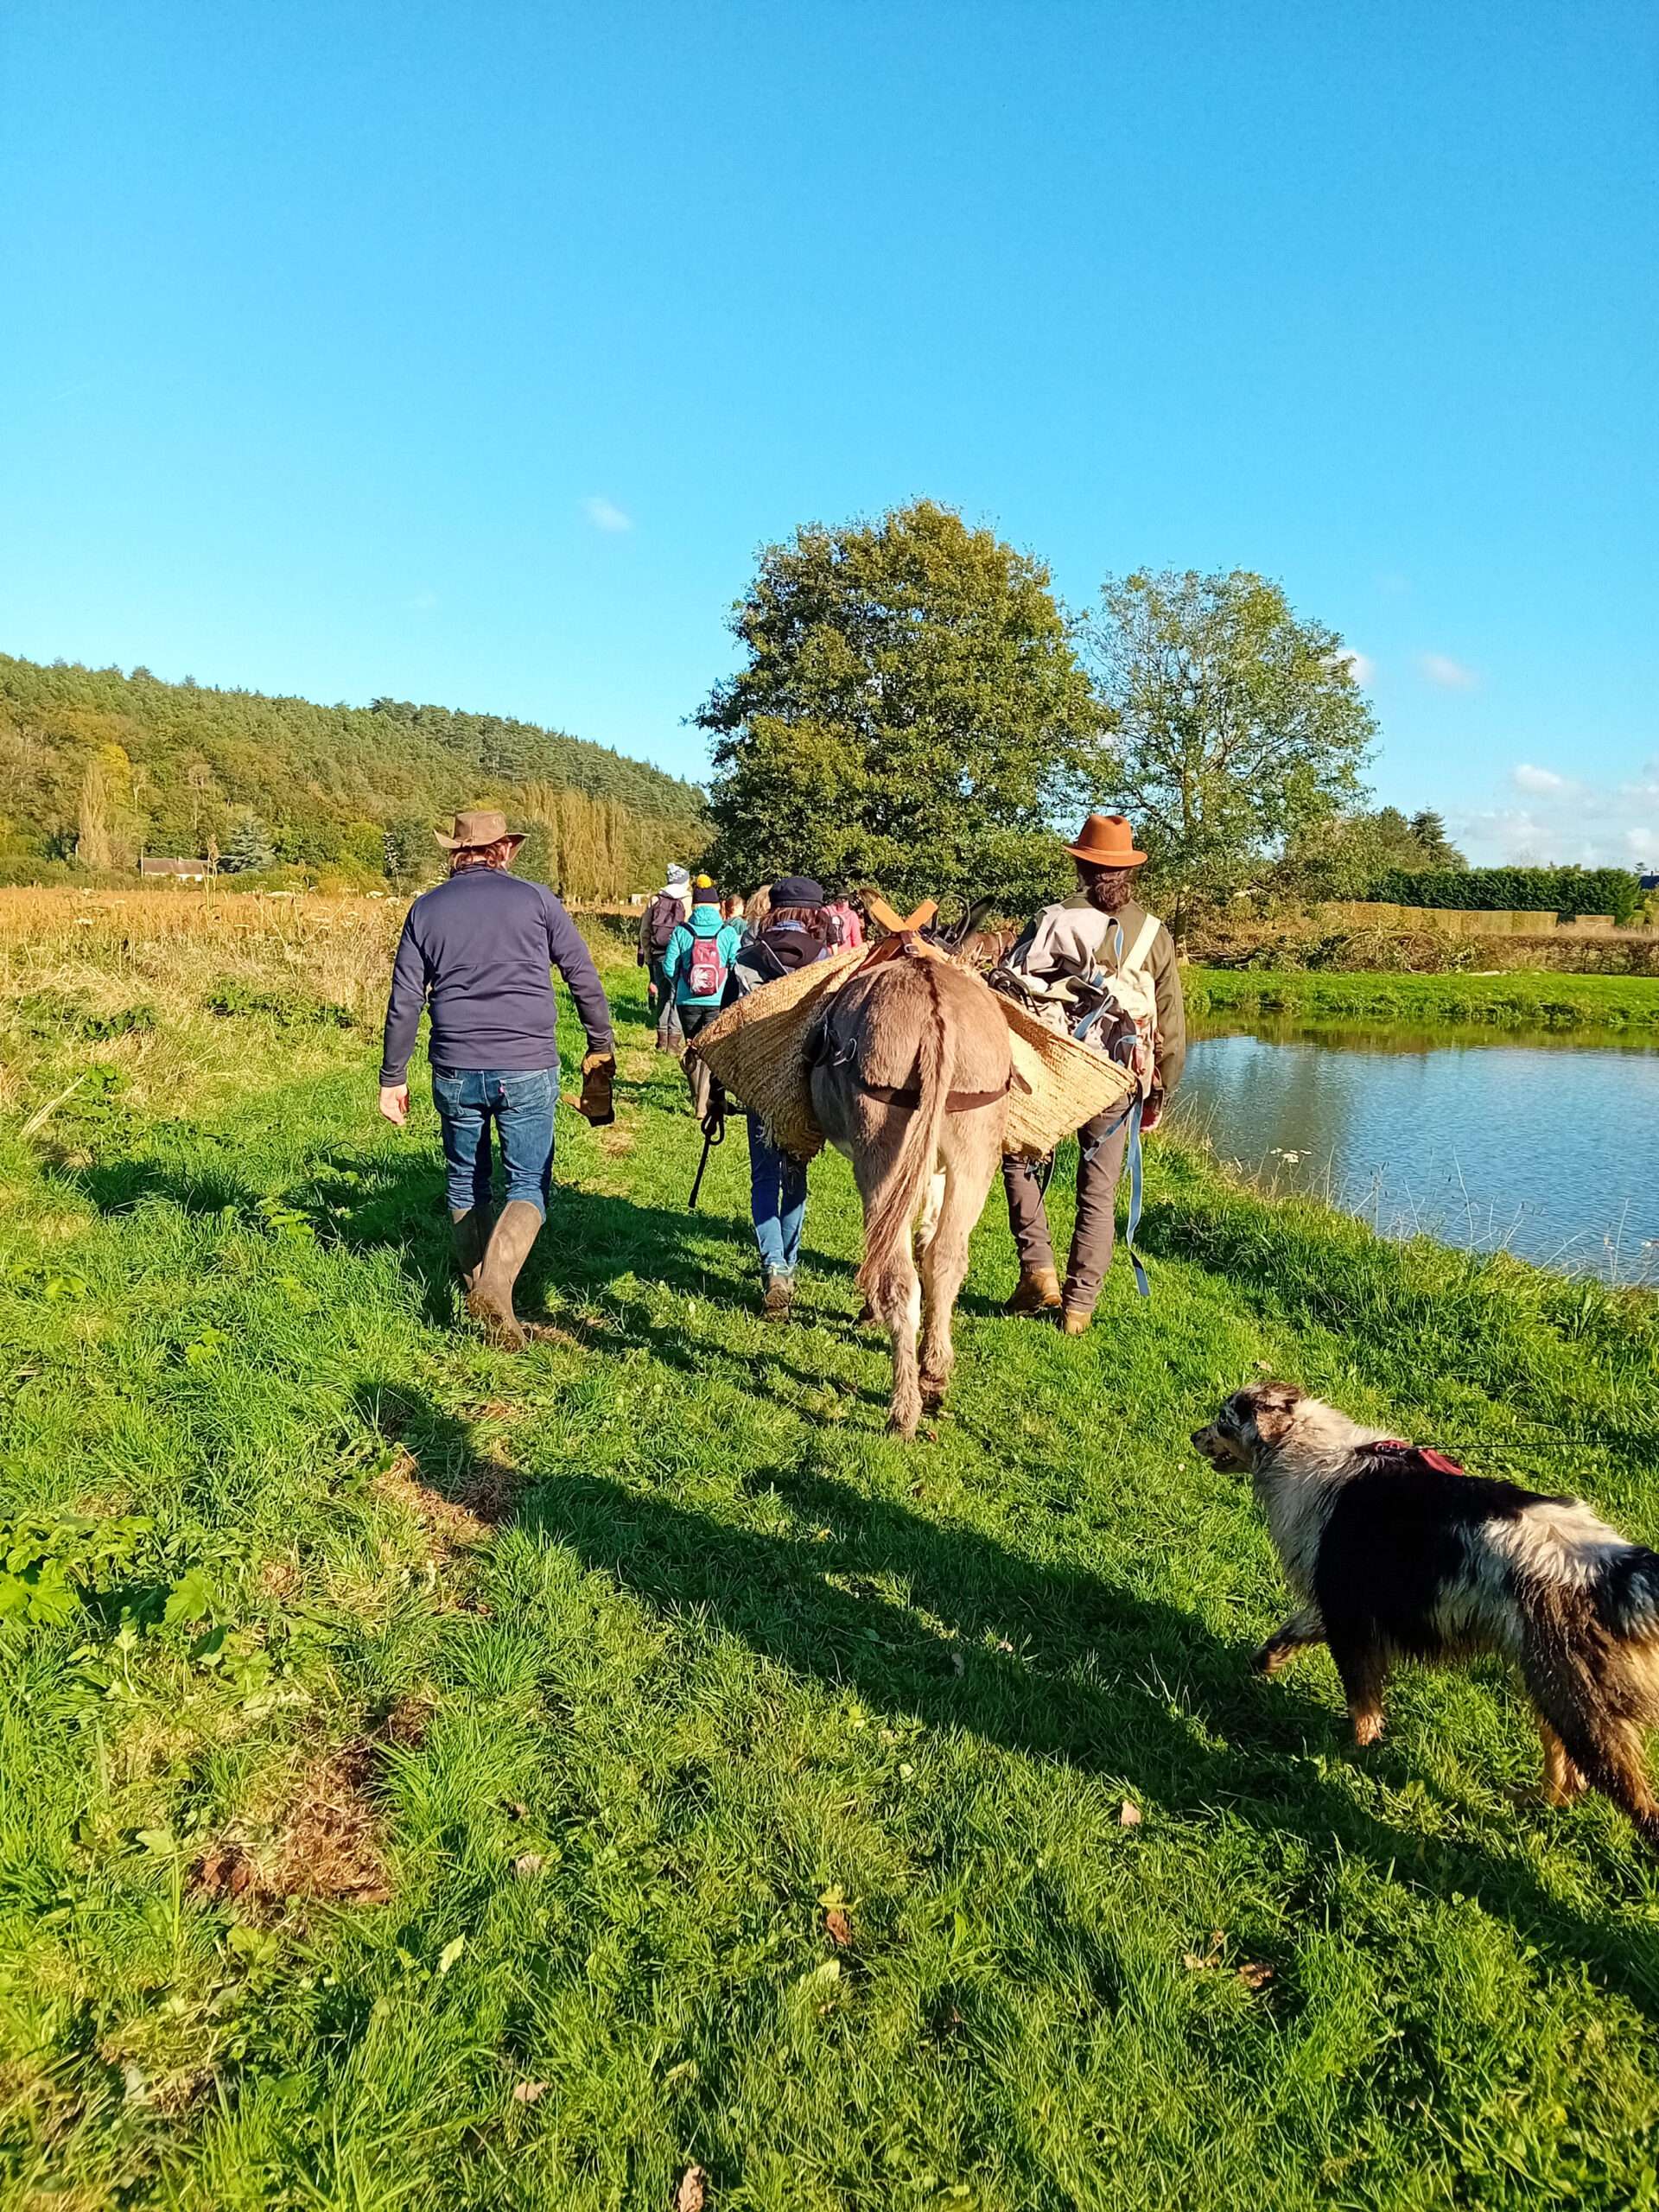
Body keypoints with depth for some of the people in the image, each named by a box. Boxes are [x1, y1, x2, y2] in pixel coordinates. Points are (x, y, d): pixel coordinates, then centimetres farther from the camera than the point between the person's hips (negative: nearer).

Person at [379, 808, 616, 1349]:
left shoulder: (427, 908, 7)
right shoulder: (536, 899, 2)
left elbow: (404, 1002, 6)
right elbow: (584, 977, 2)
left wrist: (393, 1077, 13)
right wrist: (600, 1046, 13)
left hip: (455, 1071, 2)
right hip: (528, 1069, -2)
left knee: (466, 1183, 19)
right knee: (530, 1186, 3)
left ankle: (475, 1284, 26)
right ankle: (496, 1282, -19)